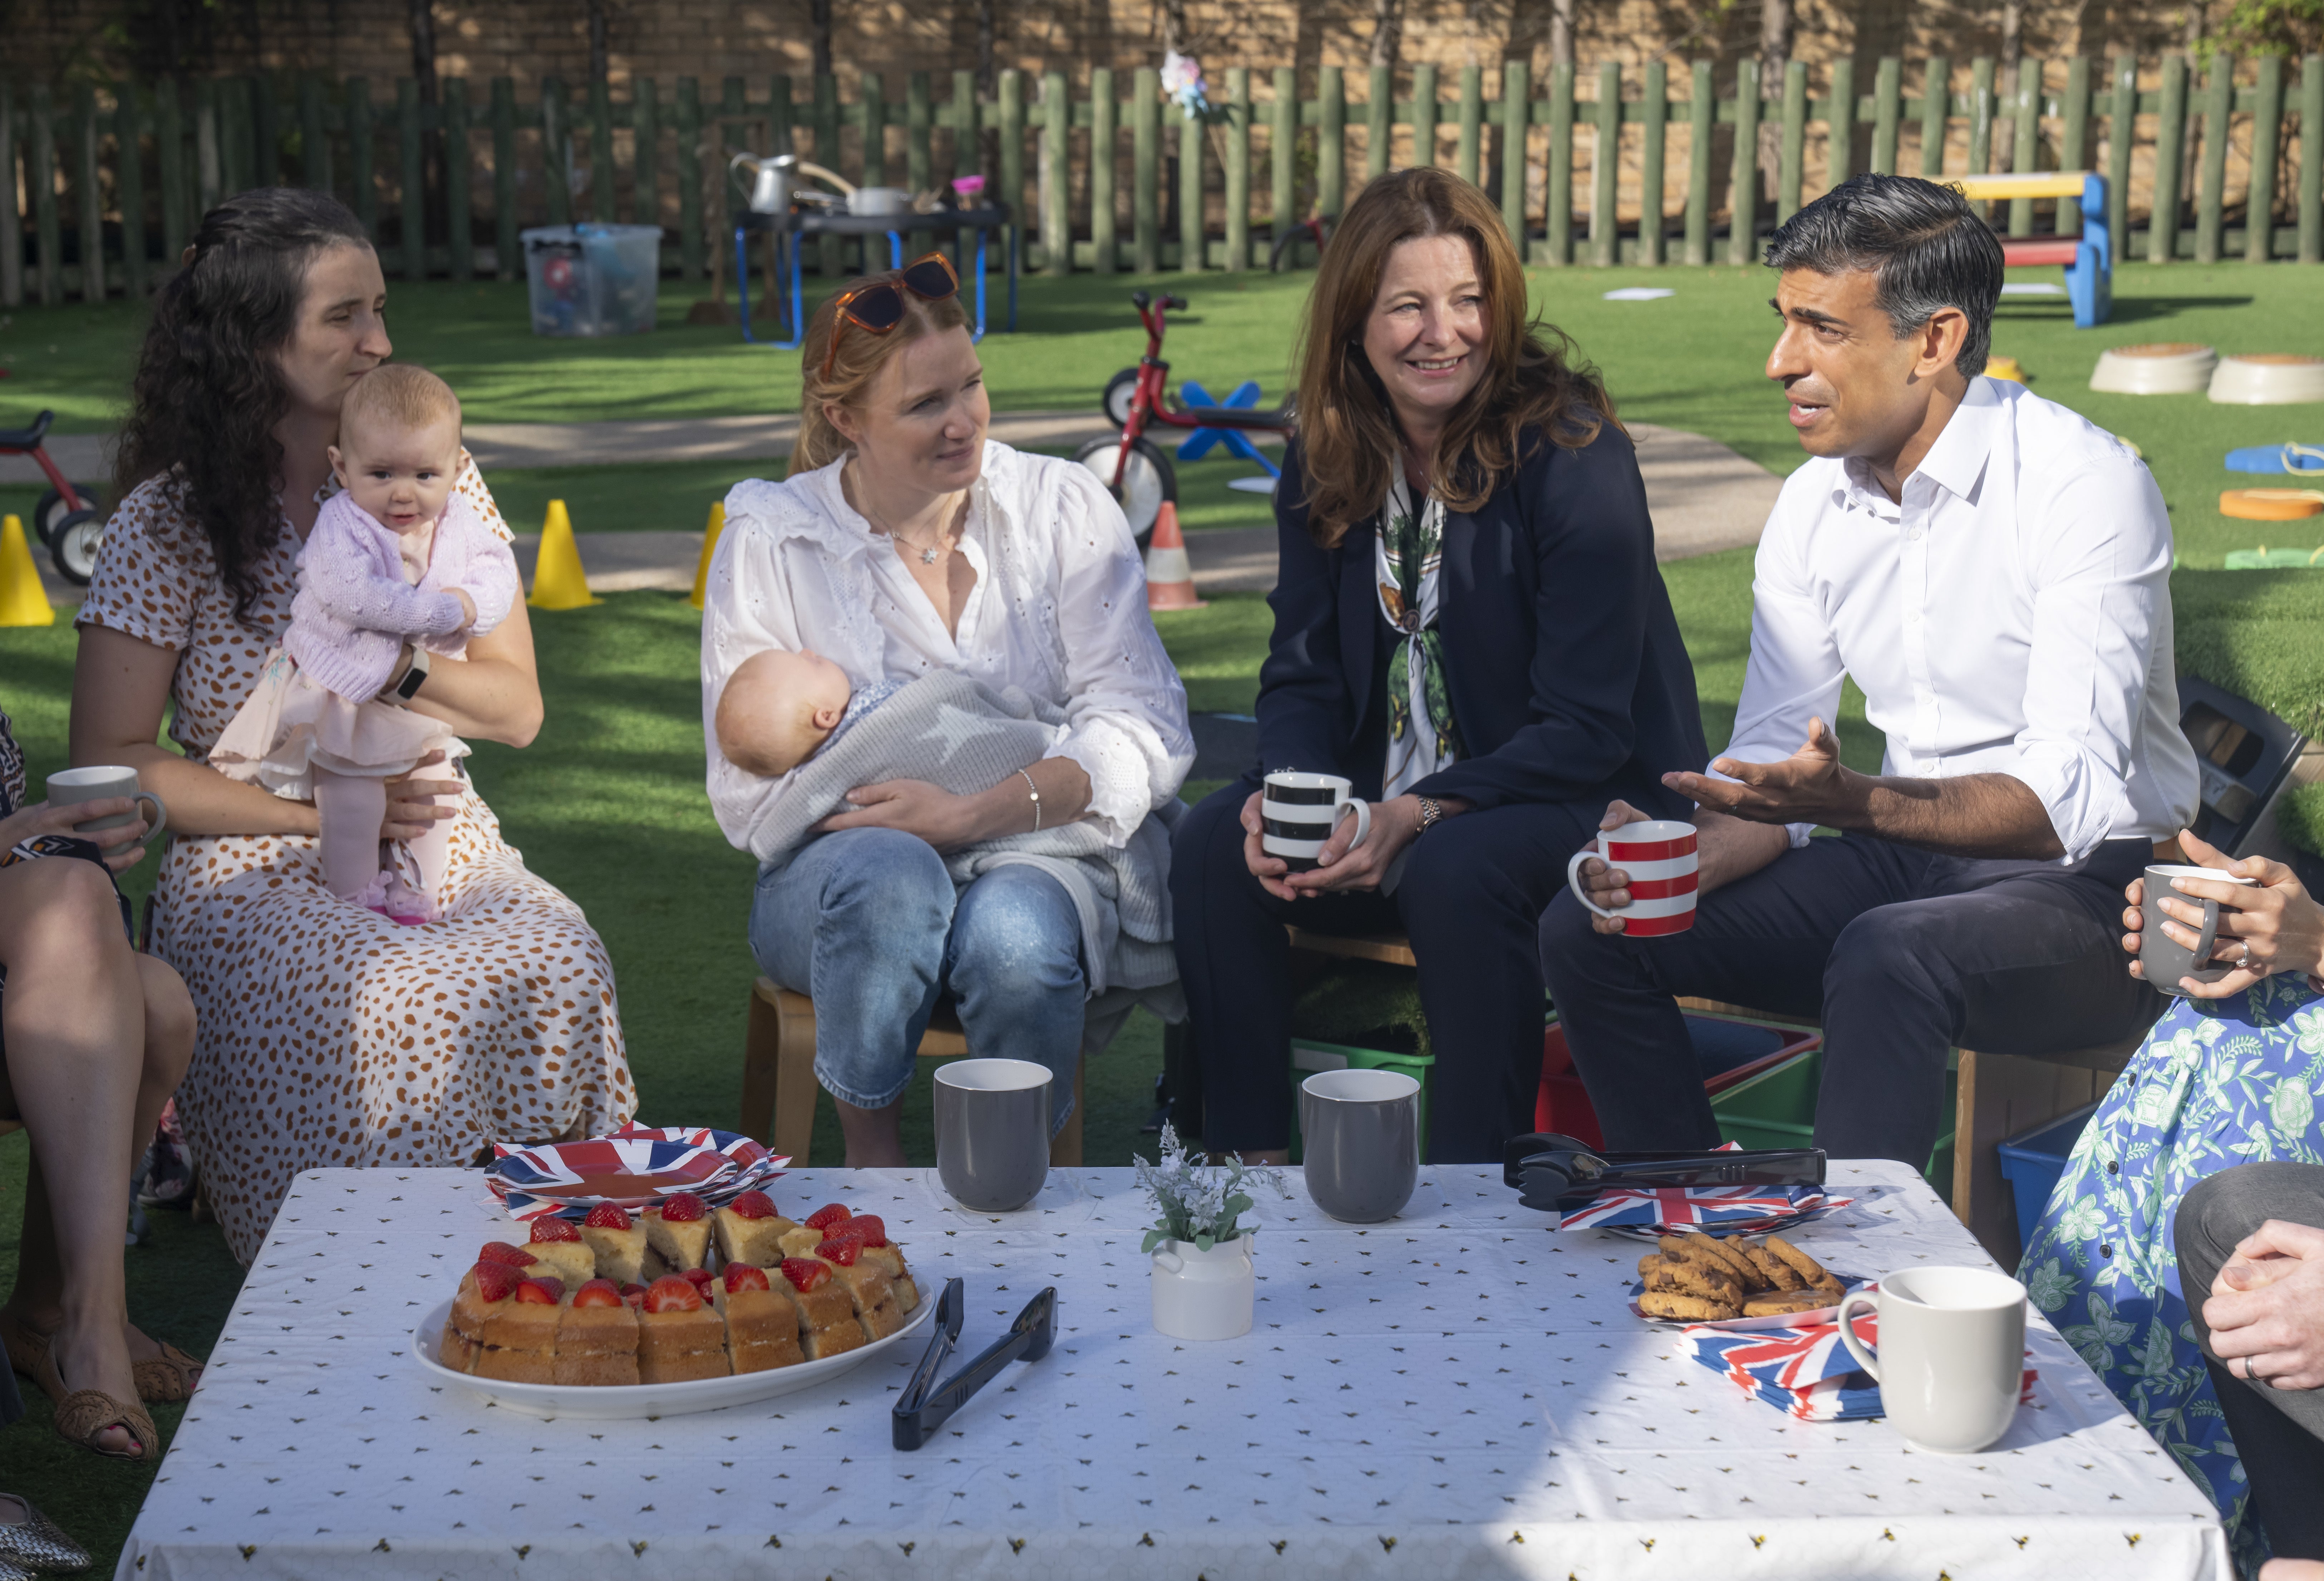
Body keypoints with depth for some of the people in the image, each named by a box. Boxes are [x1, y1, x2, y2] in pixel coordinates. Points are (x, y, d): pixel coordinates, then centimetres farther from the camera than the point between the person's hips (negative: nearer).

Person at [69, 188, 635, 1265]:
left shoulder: (436, 477, 11)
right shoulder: (167, 520, 0)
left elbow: (517, 709, 11)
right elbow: (111, 763, -3)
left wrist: (393, 670, -9)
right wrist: (320, 810, -11)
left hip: (441, 847, 3)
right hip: (256, 874, -3)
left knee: (561, 975, -30)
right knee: (382, 1011, -35)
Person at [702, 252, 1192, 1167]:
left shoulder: (1066, 510, 4)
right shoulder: (771, 538, 2)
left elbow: (1145, 732, -7)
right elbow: (749, 794, -3)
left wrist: (978, 812, -22)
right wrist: (908, 818, -18)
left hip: (1037, 857, 0)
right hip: (840, 878, 0)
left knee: (1015, 931, -35)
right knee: (887, 869, -36)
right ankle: (871, 1157, -16)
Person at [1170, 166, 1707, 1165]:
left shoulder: (1574, 458, -16)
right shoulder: (1324, 462, 2)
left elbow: (1585, 727, -18)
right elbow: (1304, 673, 5)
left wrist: (1417, 816, -30)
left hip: (1584, 798, -5)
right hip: (1383, 797, 6)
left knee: (1454, 873, -35)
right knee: (1211, 847, -17)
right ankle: (1247, 1163, -6)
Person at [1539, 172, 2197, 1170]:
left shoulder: (2085, 485, -17)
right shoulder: (1814, 503, 4)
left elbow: (2070, 800, -26)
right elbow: (1771, 767, 5)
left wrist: (1855, 801, -42)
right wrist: (1683, 863, -18)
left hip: (2090, 881, -6)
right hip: (1907, 864, 7)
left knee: (1889, 956, -38)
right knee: (1584, 931, -8)